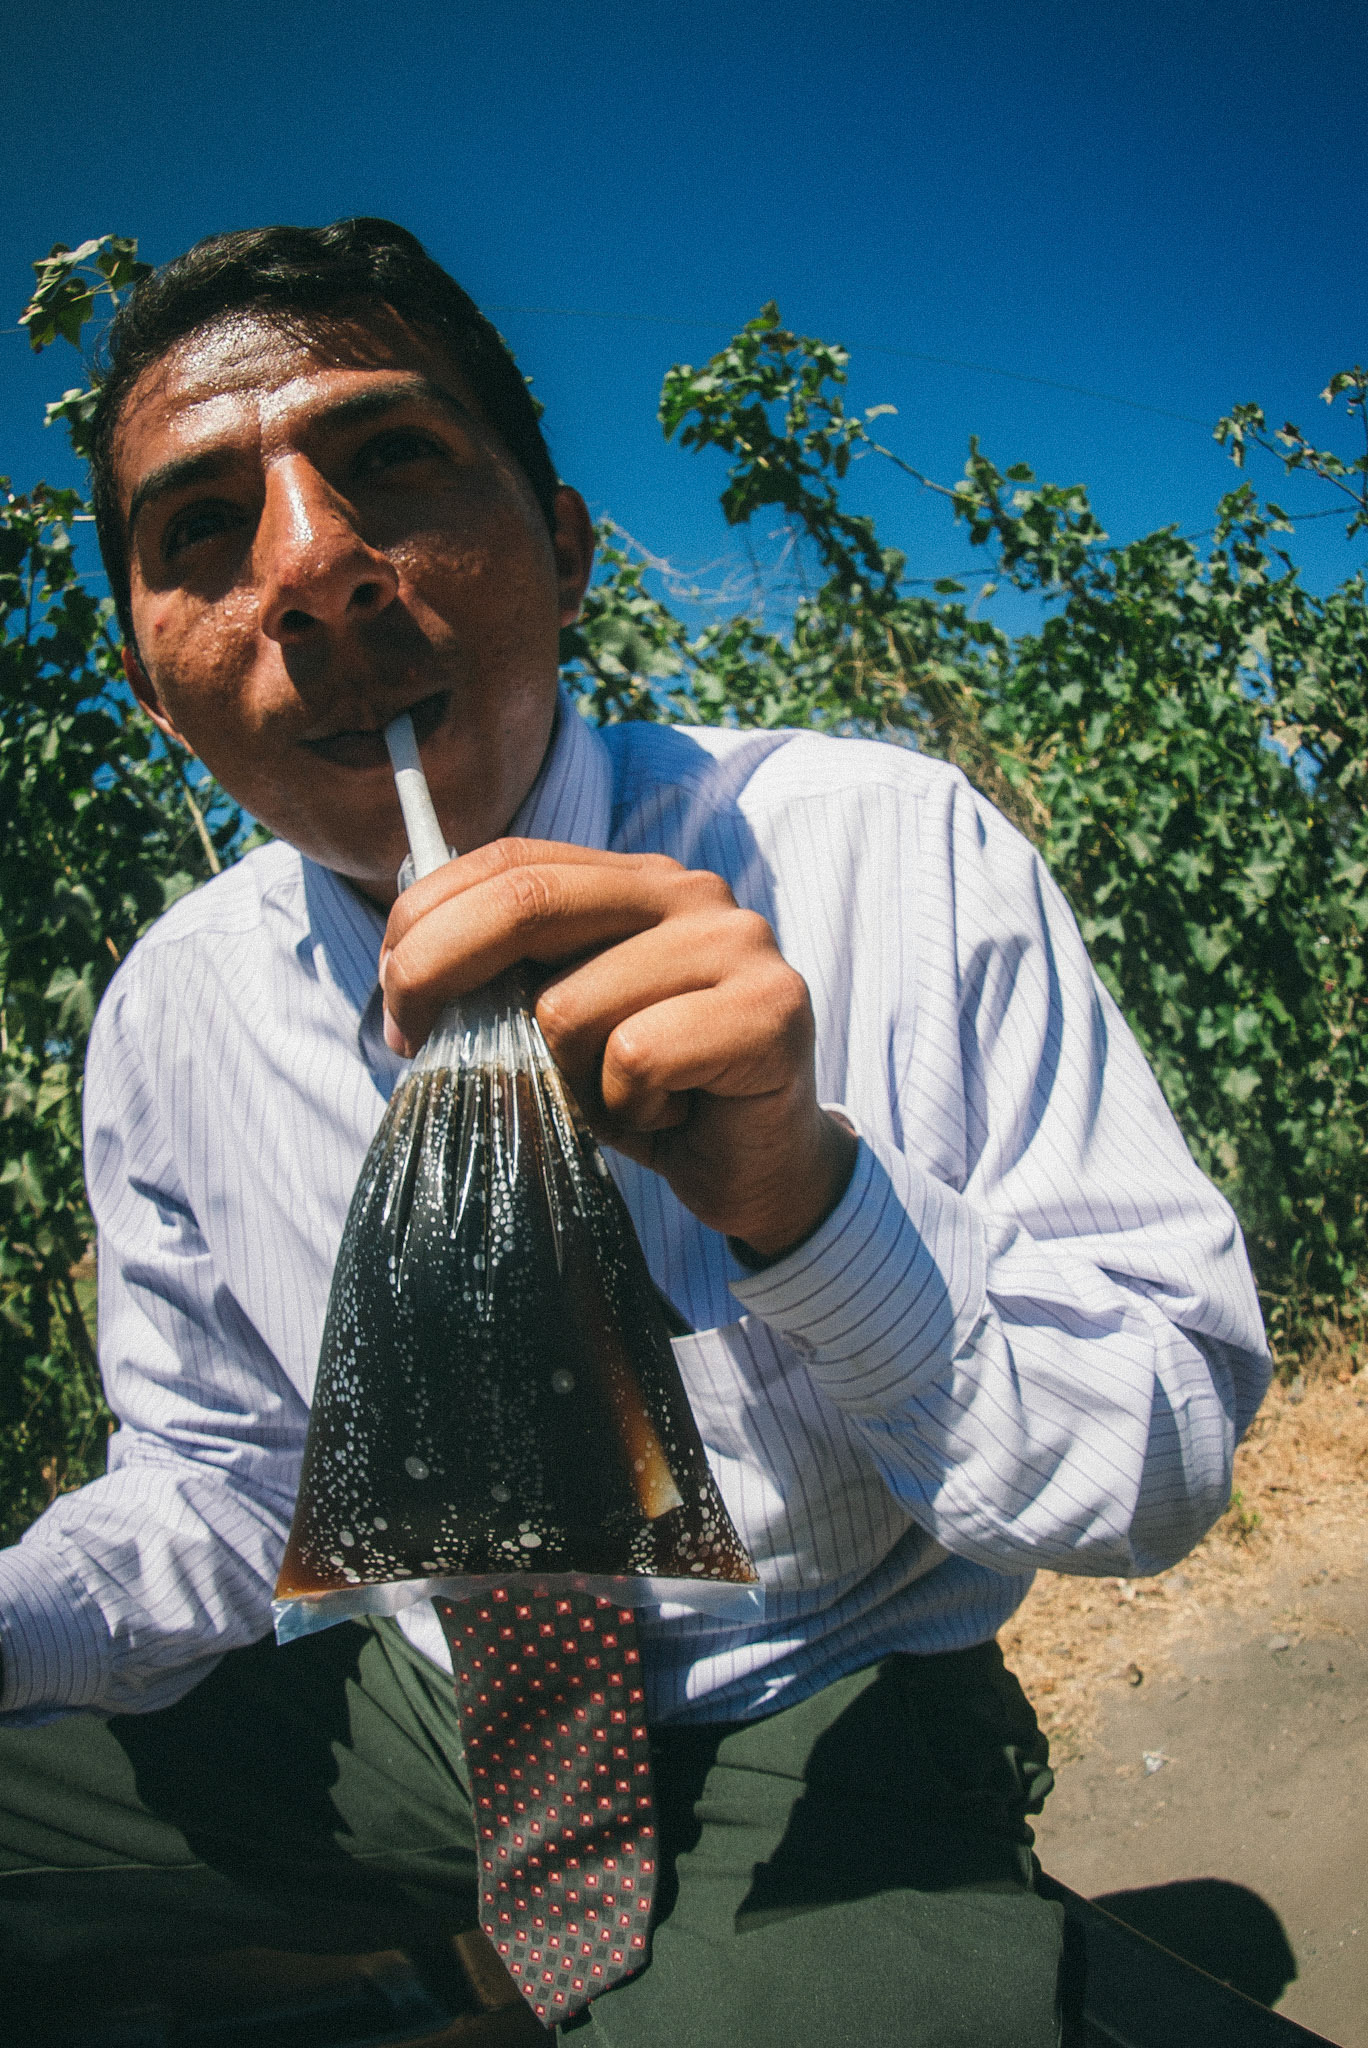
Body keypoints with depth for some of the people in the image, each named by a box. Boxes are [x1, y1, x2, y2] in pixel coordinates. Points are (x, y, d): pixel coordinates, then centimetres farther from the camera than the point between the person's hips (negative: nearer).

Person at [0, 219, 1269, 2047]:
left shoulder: (894, 855, -20)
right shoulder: (171, 1019, -8)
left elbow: (1167, 1475, -18)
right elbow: (213, 1491, 4)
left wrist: (804, 1191, -37)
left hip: (822, 1741, -3)